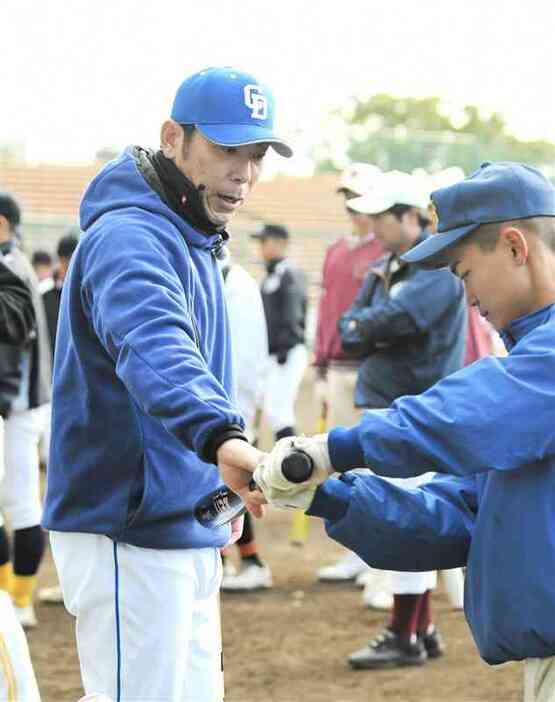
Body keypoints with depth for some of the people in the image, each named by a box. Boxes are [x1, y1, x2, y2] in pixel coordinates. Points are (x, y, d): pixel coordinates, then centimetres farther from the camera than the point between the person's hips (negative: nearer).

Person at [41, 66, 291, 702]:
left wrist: (219, 489, 14)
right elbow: (152, 348, -39)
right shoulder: (128, 237, -19)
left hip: (185, 533, 10)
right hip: (129, 537, -10)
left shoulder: (193, 240, 14)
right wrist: (220, 435, -56)